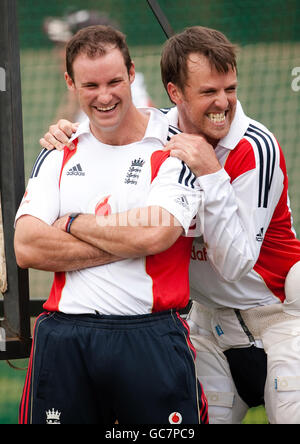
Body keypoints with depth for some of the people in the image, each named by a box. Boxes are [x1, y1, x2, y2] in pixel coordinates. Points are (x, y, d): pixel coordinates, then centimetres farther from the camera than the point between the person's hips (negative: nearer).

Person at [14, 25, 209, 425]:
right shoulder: (57, 157, 13)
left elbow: (153, 236, -15)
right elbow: (27, 249, -1)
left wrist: (74, 223, -2)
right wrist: (126, 239, -8)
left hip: (151, 337, -3)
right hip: (63, 339, 3)